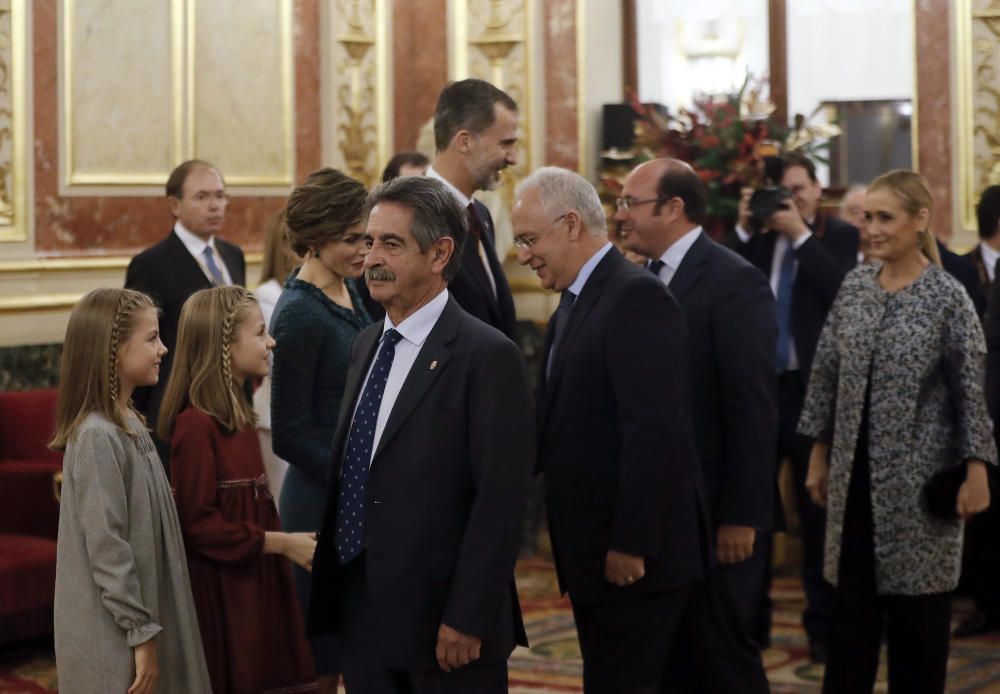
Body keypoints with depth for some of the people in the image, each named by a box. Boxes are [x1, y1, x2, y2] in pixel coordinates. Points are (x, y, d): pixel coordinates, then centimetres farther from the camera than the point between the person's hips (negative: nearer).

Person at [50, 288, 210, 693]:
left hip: (140, 614, 8)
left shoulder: (129, 424, 9)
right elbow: (106, 548, -20)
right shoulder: (97, 436, -19)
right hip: (112, 634, -8)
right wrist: (141, 632, -17)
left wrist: (148, 626, 15)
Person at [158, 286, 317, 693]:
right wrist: (281, 543, -18)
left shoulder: (237, 415, 10)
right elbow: (198, 524, -20)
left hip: (250, 581, 9)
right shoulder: (196, 424, -19)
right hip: (218, 590, -9)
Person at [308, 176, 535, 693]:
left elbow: (500, 501, -16)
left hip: (442, 626, -7)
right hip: (364, 619, 7)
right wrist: (329, 588, 14)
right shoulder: (366, 346, 12)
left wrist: (467, 620, -18)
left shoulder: (487, 357, -13)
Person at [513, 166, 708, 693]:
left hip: (632, 555, -9)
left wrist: (631, 545, -22)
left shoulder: (637, 297, -16)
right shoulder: (574, 301, 14)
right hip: (591, 549, 9)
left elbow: (654, 430, -22)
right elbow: (560, 420, 12)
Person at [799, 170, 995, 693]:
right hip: (855, 472, 4)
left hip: (917, 475, -4)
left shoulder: (947, 296, -9)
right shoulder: (854, 286, 4)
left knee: (917, 609, 6)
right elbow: (826, 374, 9)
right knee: (852, 603, 9)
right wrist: (819, 456, 9)